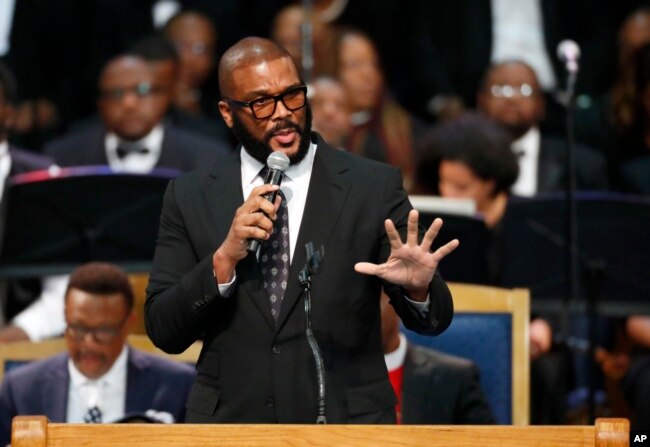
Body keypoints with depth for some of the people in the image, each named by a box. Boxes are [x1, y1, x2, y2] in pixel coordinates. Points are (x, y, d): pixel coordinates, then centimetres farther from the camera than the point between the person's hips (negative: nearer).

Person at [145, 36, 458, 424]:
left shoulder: (373, 187, -4)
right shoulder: (191, 198, 1)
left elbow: (430, 321, -3)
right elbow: (164, 332, -4)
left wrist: (418, 287, -24)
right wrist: (223, 259, -18)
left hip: (347, 421, -1)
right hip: (230, 419, 1)